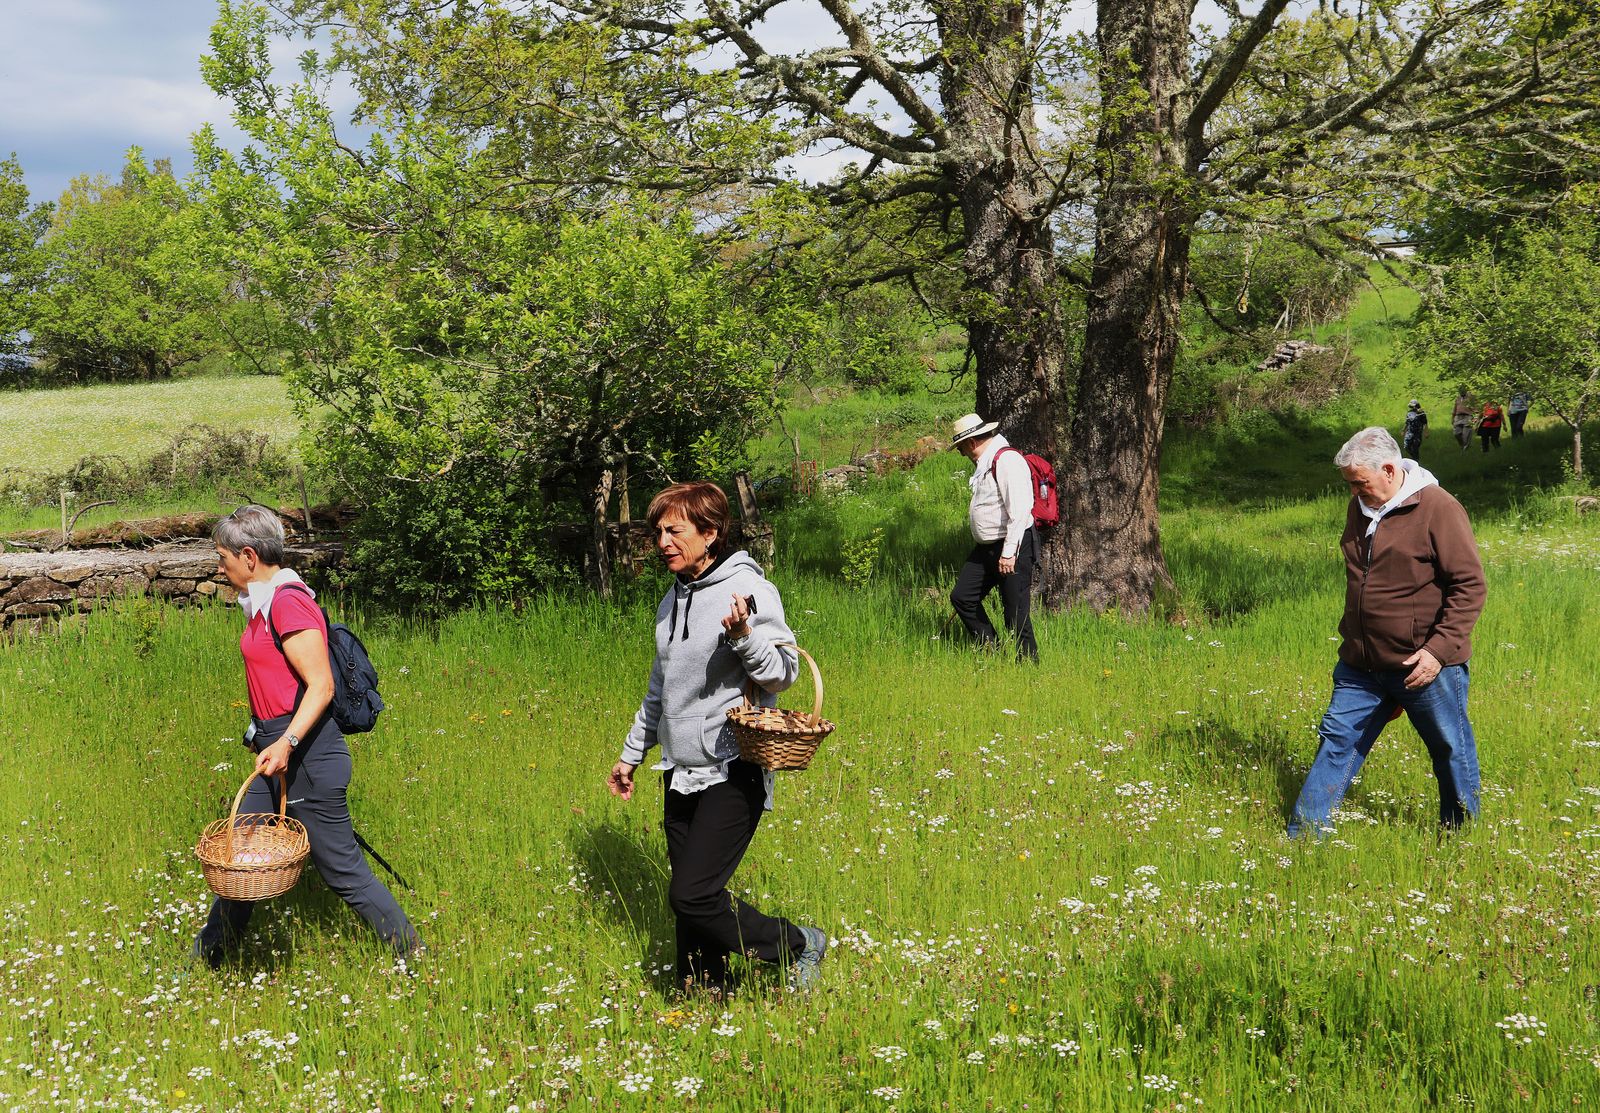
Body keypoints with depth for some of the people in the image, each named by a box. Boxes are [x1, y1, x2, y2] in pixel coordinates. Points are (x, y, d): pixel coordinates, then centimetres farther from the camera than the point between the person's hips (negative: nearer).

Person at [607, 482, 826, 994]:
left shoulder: (749, 590, -11)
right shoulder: (673, 599, 13)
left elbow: (783, 674, -14)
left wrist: (743, 636, -31)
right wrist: (632, 753, 27)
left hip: (732, 772, -8)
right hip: (681, 772, 8)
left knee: (693, 895, -13)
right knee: (689, 898, 10)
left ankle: (797, 946, 7)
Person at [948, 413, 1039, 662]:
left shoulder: (1007, 460, -17)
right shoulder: (983, 463, 15)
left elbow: (1019, 510, -23)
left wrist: (1009, 552, -24)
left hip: (1013, 547, -10)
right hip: (986, 548, 10)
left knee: (1016, 612, -5)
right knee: (961, 597, 7)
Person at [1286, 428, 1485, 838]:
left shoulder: (1438, 509, -14)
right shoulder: (1360, 508, 8)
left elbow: (1469, 586, -15)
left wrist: (1438, 649, -20)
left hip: (1424, 666, -6)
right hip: (1361, 665, 6)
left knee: (1450, 750, 10)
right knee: (1337, 740, 5)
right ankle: (1302, 835, 10)